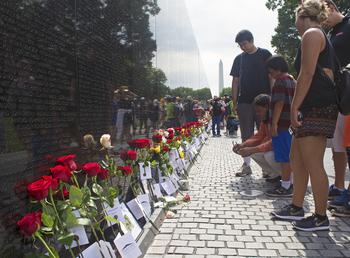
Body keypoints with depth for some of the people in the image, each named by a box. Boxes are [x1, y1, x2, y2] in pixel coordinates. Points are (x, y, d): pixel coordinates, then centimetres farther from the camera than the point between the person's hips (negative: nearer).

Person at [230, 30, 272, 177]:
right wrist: (234, 101, 5)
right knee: (246, 135, 5)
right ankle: (246, 164, 10)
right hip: (244, 102, 3)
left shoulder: (265, 54, 4)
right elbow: (235, 81, 12)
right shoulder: (239, 59, 13)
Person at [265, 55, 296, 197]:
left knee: (284, 156, -6)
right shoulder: (292, 80, 18)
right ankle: (290, 182, 24)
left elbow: (279, 103, -20)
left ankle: (285, 187, -1)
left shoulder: (280, 81, -13)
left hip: (282, 124, -10)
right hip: (291, 123, 10)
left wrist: (274, 123, -21)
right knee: (289, 155, 15)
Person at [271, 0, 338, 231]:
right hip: (313, 108, 11)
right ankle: (296, 208, 23)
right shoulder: (322, 37, 27)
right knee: (297, 160, 14)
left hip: (317, 108, -11)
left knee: (313, 164, -6)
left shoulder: (311, 34, -4)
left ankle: (321, 218, 4)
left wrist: (295, 107, -17)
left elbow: (307, 74, -15)